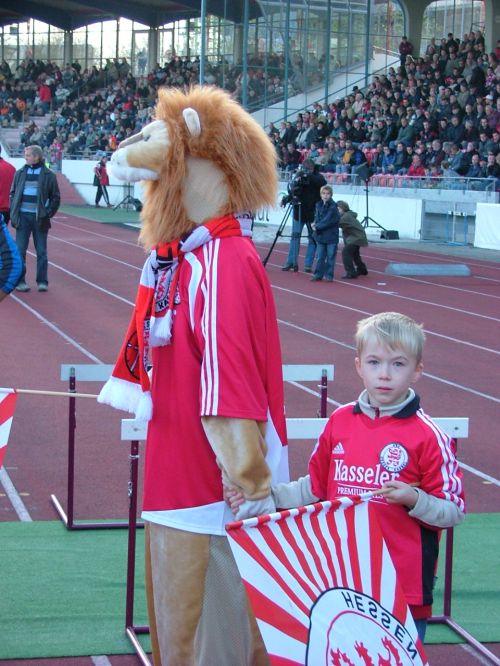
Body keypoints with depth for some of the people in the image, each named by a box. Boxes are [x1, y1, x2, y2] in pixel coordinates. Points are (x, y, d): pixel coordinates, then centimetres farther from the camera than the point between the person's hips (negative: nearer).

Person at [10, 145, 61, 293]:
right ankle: (20, 281, 6)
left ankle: (42, 281, 11)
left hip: (40, 218, -2)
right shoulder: (20, 173, 5)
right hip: (23, 217, 2)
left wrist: (49, 213, -6)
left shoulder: (48, 175, -1)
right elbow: (13, 193, 9)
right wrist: (13, 212, -2)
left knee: (41, 251, 5)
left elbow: (55, 197, 3)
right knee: (20, 250, 0)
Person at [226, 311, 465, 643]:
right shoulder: (340, 422, 5)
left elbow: (454, 512, -5)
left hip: (404, 589, -4)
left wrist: (412, 499, -21)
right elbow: (315, 488, 15)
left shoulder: (428, 436, -8)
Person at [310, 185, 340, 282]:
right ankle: (318, 275, 13)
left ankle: (329, 275, 9)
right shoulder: (318, 205, 8)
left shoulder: (333, 207, -12)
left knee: (330, 257, 2)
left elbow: (328, 221, -16)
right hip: (320, 235, 5)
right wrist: (315, 224, -7)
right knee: (319, 257, 7)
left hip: (331, 236, -5)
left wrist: (317, 226, -12)